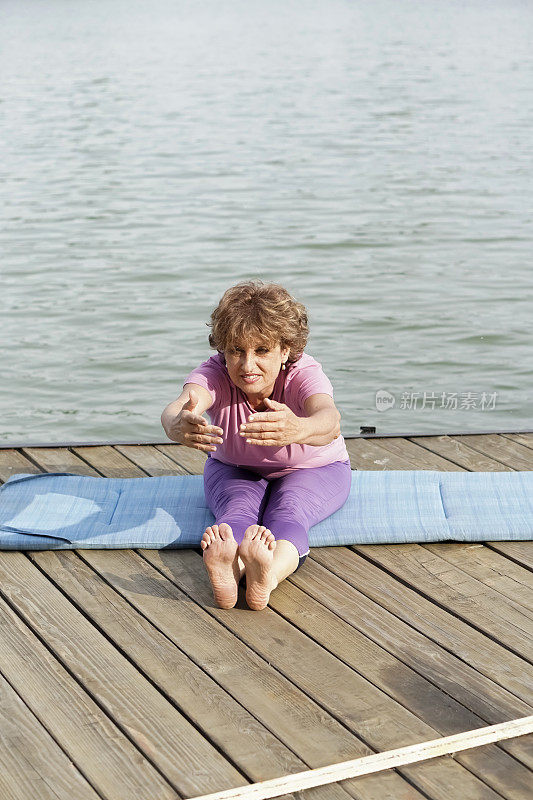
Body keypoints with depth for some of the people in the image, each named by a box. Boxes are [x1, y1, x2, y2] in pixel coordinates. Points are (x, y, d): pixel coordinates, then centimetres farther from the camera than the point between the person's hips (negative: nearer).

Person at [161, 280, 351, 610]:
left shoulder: (305, 373, -32)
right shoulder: (214, 374, -27)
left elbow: (329, 420, -56)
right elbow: (177, 409, -50)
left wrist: (296, 429, -82)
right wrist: (178, 425, -77)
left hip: (313, 470, -1)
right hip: (234, 471, 2)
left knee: (288, 510, -35)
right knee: (238, 509, -33)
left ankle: (268, 575, -67)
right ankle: (227, 570, -66)